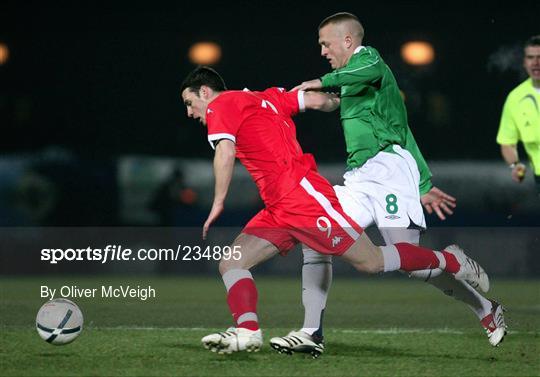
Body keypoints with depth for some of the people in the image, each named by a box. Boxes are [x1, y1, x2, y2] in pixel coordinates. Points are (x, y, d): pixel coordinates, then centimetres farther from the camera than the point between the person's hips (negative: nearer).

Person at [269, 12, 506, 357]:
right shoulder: (354, 82, 29)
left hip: (387, 166, -10)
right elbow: (402, 131, 30)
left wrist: (324, 81, -21)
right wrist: (424, 184, 30)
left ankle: (486, 309, 2)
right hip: (360, 179, 10)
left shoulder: (366, 57, 2)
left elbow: (371, 69, -28)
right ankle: (312, 334, -6)